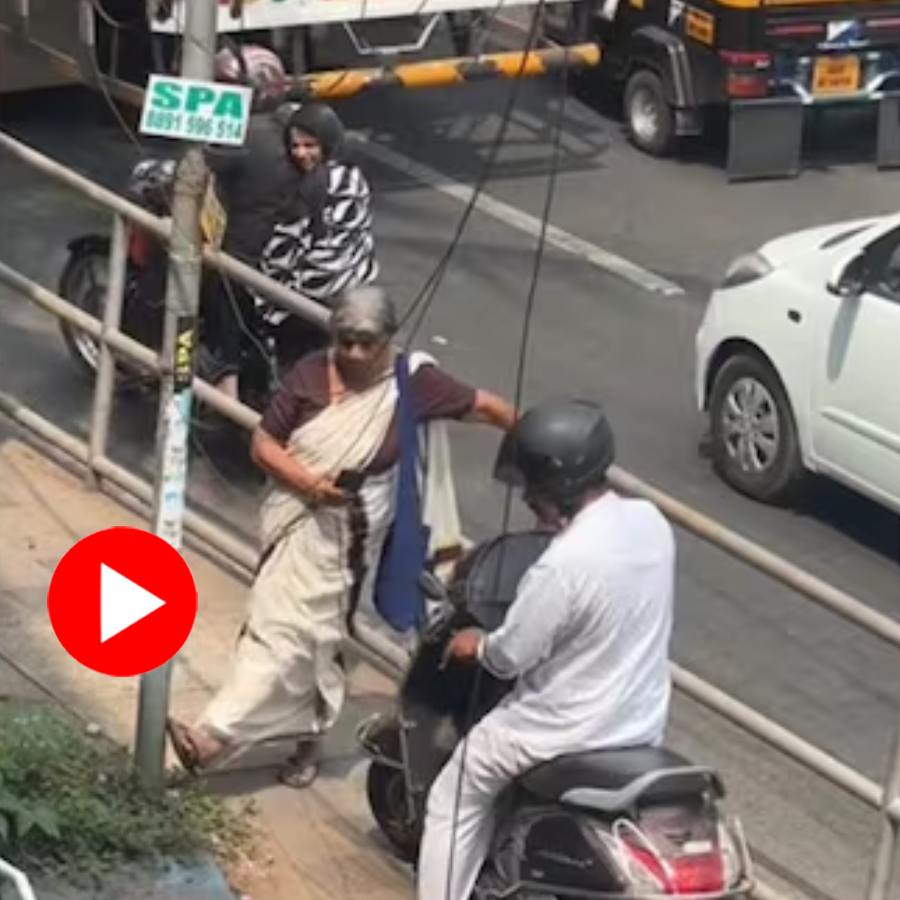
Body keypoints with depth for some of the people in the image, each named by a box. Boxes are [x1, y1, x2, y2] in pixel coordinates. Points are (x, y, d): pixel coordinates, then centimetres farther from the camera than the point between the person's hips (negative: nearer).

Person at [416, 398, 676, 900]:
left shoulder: (566, 564, -29)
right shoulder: (650, 522, -5)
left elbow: (510, 656, -19)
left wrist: (476, 647, 2)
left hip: (570, 735, -7)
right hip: (644, 727, 7)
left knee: (456, 800, 13)